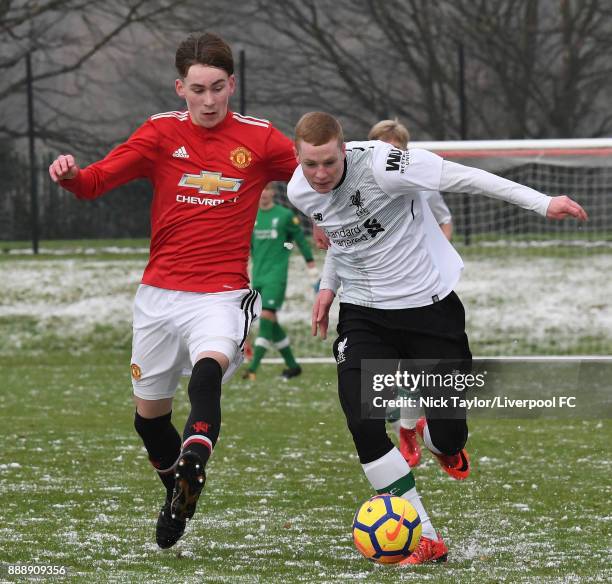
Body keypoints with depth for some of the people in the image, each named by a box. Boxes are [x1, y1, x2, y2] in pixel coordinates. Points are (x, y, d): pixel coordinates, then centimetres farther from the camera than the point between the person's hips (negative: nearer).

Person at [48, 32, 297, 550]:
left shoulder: (259, 139, 0)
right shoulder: (162, 133, 2)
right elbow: (96, 182, -2)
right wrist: (70, 174, -24)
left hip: (223, 296, -3)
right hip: (160, 294, 3)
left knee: (208, 371, -35)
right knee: (149, 414, 13)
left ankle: (193, 466, -53)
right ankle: (179, 497, 37)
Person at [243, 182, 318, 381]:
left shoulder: (285, 215, -3)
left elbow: (301, 240, 3)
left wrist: (312, 268, 5)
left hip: (276, 275, -6)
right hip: (258, 276, 6)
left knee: (267, 315, -17)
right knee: (271, 323, 7)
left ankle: (253, 368, -23)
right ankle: (292, 366, 19)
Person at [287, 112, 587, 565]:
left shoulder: (380, 166, -25)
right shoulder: (300, 192, -5)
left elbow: (462, 178, -24)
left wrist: (541, 202, -27)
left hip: (429, 303, -4)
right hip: (363, 314, 4)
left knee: (448, 434, -3)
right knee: (363, 427, -16)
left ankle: (442, 442, 39)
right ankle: (425, 541, -7)